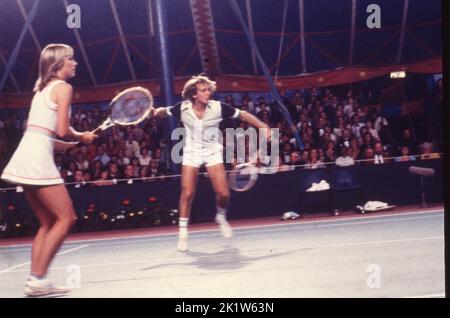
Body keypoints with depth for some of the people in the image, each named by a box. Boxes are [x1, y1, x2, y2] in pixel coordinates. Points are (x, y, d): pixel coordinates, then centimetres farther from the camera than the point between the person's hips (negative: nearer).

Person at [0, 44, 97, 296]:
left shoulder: (43, 89, 23)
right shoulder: (63, 87, -4)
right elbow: (63, 130, -13)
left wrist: (72, 144, 19)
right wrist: (83, 137, 7)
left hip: (26, 156, 9)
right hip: (38, 159, -9)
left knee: (48, 223, 12)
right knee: (66, 218, -6)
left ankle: (36, 281, 8)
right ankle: (38, 279, -8)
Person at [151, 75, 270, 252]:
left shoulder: (218, 107, -17)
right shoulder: (183, 108, -14)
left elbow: (243, 115, -8)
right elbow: (164, 111, 3)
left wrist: (263, 127, -13)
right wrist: (155, 112, -20)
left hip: (213, 152, 0)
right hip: (192, 152, 0)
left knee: (223, 194, -7)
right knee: (187, 193, -7)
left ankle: (221, 217, 26)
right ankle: (183, 232, 8)